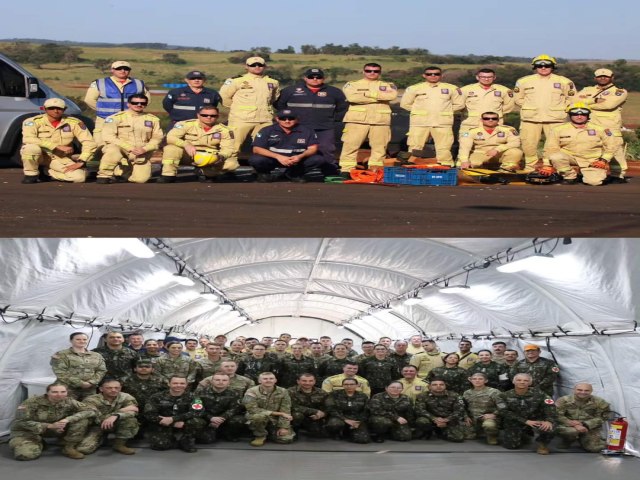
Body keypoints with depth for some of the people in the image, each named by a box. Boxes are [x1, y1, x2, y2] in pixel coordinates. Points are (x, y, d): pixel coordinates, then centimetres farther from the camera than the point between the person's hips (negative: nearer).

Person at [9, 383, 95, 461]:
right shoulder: (32, 402, -24)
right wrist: (50, 426, -32)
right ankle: (38, 443, 3)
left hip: (57, 428, 2)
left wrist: (67, 419, -33)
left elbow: (90, 412, -18)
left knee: (82, 420, -19)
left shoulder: (69, 402, -16)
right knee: (25, 455, -31)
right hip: (29, 431, -2)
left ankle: (69, 448, -6)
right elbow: (21, 422, -23)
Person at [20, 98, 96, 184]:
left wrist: (80, 162, -19)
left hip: (60, 159, 3)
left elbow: (89, 143, -7)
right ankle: (31, 174, -7)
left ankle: (46, 172, 3)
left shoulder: (73, 123, -8)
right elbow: (28, 139, -32)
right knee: (31, 147, -36)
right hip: (40, 156, -3)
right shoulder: (33, 121, -15)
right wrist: (58, 147, -33)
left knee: (79, 177, -23)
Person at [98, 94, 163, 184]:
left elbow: (157, 138, 5)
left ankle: (120, 173, 17)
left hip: (141, 155, 4)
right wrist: (130, 148, -20)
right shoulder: (115, 118, -5)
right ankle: (105, 175, -16)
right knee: (114, 149, -38)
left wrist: (144, 149, -15)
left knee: (141, 179, -14)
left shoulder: (153, 119, 7)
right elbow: (108, 137, -13)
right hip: (121, 150, -4)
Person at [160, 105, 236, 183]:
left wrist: (220, 157, -32)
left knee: (232, 163, -22)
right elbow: (170, 137, -20)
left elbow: (228, 148, -7)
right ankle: (168, 175, -20)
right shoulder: (186, 124, -12)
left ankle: (204, 172, -2)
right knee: (172, 147, -29)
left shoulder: (224, 130, -5)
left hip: (211, 158, 2)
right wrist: (186, 145, -39)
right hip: (188, 155, -2)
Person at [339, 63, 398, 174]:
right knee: (350, 145, -7)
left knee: (379, 147, -2)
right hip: (357, 120, -1)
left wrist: (368, 93, -5)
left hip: (381, 120, 1)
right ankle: (346, 170, -5)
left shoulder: (388, 85, 17)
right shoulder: (352, 85, 12)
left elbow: (392, 95, -6)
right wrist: (379, 97, -6)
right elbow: (352, 97, -10)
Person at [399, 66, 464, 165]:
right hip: (419, 123, 0)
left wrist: (444, 111, 6)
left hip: (443, 124, 0)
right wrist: (420, 111, 6)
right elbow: (405, 104, 10)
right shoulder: (414, 88, 4)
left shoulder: (452, 89, 5)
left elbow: (459, 104, 11)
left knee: (444, 149, -1)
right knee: (415, 148, -2)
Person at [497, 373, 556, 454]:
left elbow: (550, 407, -13)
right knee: (511, 445, -13)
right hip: (515, 423, 2)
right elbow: (503, 412, -14)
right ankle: (524, 434, 22)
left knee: (547, 427, -34)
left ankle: (543, 443, 1)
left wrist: (549, 421, -35)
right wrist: (526, 421, -23)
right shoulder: (505, 396, -4)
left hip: (536, 420, -2)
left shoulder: (538, 393, -6)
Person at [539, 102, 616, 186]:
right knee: (555, 156, -31)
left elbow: (611, 145, 6)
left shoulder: (599, 129, -2)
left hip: (592, 161, 0)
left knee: (594, 182, -24)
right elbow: (551, 148, -3)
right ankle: (570, 176, -5)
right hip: (570, 158, 0)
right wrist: (547, 165, -9)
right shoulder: (558, 129, -5)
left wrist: (604, 160, -5)